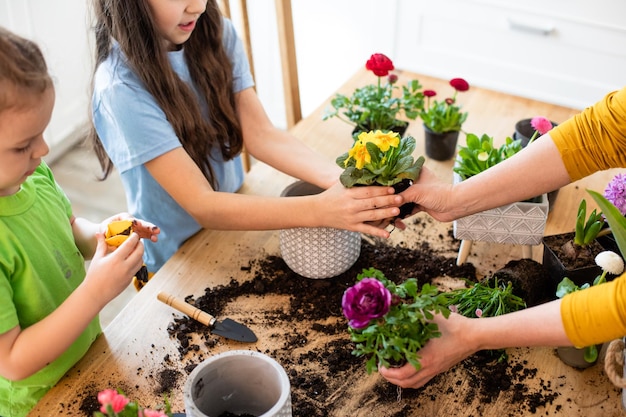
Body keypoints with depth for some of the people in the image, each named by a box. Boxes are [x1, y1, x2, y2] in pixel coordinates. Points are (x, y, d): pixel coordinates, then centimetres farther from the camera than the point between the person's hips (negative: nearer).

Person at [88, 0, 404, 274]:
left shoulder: (216, 34, -11)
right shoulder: (122, 88, -28)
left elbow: (261, 135, -15)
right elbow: (202, 206, -30)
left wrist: (343, 180, -32)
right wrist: (319, 210, -39)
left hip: (233, 219, 5)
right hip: (176, 262, -5)